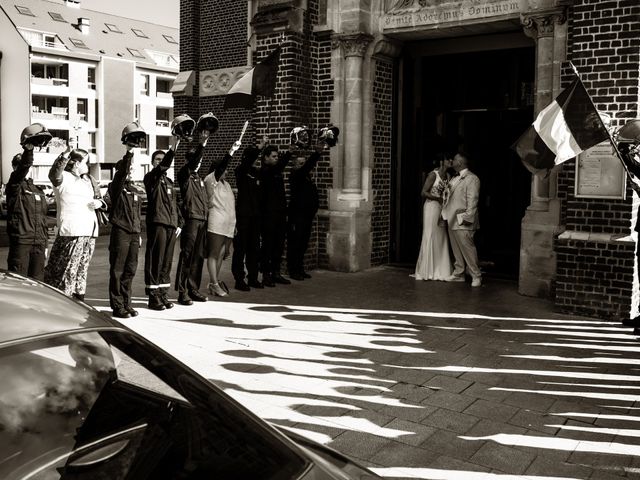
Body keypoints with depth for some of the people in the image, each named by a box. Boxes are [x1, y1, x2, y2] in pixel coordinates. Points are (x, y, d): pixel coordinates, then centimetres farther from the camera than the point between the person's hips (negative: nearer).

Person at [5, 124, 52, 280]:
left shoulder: (38, 190, 19)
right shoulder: (14, 185, 0)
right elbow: (24, 167, -22)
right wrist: (28, 149, -35)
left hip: (38, 243, 6)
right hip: (20, 242, -6)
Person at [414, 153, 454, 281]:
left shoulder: (448, 176, 10)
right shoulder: (433, 174, -10)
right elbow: (424, 193, -12)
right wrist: (439, 199, -15)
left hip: (442, 209, 7)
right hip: (431, 207, -7)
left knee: (441, 238, 5)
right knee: (430, 238, -4)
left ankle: (440, 270, 10)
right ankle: (427, 271, 3)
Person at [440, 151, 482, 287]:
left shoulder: (472, 179, -8)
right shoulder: (454, 179, 18)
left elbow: (472, 201, -14)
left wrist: (467, 218, -20)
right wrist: (444, 213, 13)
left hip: (463, 222, -8)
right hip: (452, 221, 8)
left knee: (468, 249, -6)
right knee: (456, 250, 13)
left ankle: (476, 276, 1)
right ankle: (458, 274, 21)